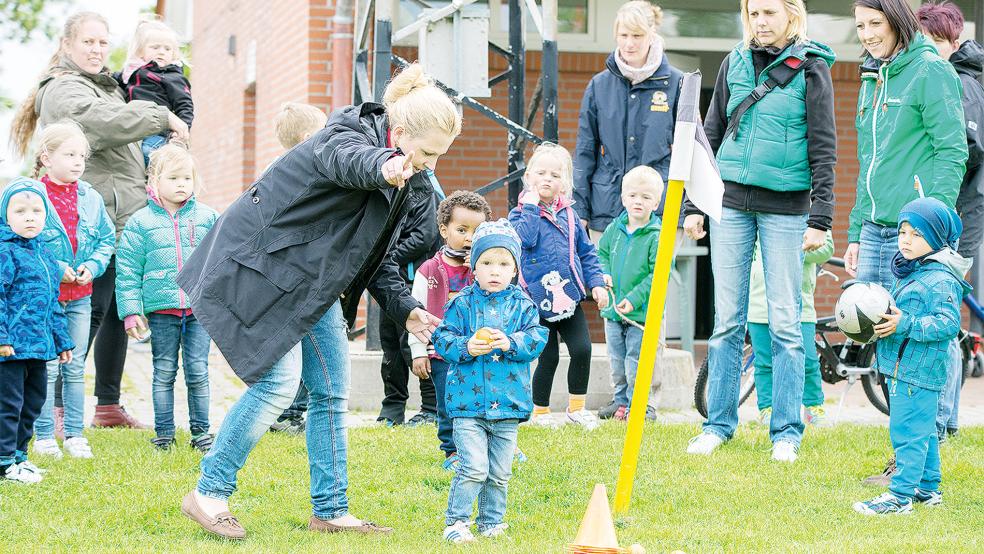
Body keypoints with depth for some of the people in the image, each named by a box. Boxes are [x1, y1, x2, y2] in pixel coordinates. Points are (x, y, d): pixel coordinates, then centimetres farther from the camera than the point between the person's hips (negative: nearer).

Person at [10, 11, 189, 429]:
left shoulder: (108, 85, 23)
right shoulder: (63, 91, -8)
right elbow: (106, 123, -26)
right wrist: (162, 117, -19)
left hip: (123, 220, 10)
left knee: (118, 312, 12)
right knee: (91, 312, -11)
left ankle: (108, 406, 19)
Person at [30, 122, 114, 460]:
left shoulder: (91, 199, 4)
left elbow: (107, 238, 11)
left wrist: (92, 266, -7)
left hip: (80, 297, 4)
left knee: (75, 367, 10)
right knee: (47, 367, 0)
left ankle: (75, 434, 18)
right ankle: (44, 436, 9)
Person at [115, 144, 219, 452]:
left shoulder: (207, 218, 6)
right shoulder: (141, 222, 1)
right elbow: (128, 270, 2)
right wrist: (131, 311, -4)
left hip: (200, 308, 1)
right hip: (161, 308, -1)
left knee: (198, 371, 2)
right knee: (164, 372, 6)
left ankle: (200, 431, 11)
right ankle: (164, 432, 14)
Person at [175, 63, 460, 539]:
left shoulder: (410, 185, 4)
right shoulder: (348, 135, -22)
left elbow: (376, 255, 15)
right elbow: (345, 158, -50)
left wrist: (404, 308, 0)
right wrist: (384, 167, -74)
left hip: (313, 279, 9)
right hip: (259, 263, -9)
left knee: (332, 391, 5)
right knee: (279, 379, -18)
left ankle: (330, 510, 14)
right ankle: (208, 494, -6)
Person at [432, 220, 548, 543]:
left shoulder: (522, 305, 5)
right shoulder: (462, 304, 1)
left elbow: (537, 339, -2)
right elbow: (443, 339, -1)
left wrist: (511, 343, -19)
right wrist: (466, 348, -19)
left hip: (509, 403, 3)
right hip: (468, 402, -3)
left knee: (499, 473, 10)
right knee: (473, 468, -11)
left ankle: (491, 521, 26)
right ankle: (456, 522, 0)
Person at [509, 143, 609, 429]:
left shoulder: (568, 215, 10)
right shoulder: (521, 213, -3)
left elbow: (586, 252, 14)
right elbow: (525, 238, -24)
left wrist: (596, 282, 4)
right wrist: (532, 205, -19)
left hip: (569, 296, 4)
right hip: (539, 299, -4)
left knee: (582, 349, -2)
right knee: (548, 357, 0)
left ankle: (576, 407, 14)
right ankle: (540, 411, 17)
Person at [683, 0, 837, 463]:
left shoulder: (811, 68, -1)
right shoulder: (735, 63, 9)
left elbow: (823, 147, -3)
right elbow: (711, 134, 14)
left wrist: (820, 218, -9)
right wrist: (693, 205, 9)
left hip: (785, 208, -3)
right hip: (731, 203, 3)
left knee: (785, 324, 0)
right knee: (727, 321, 6)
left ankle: (786, 432, 8)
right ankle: (719, 423, 14)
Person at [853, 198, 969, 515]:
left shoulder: (941, 280, -15)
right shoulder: (911, 272, 15)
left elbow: (948, 323, -23)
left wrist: (905, 324, -25)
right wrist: (882, 321, 11)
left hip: (918, 371, -10)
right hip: (903, 368, 10)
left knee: (908, 432, -9)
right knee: (922, 431, 17)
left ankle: (901, 495, -8)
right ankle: (928, 488, 27)